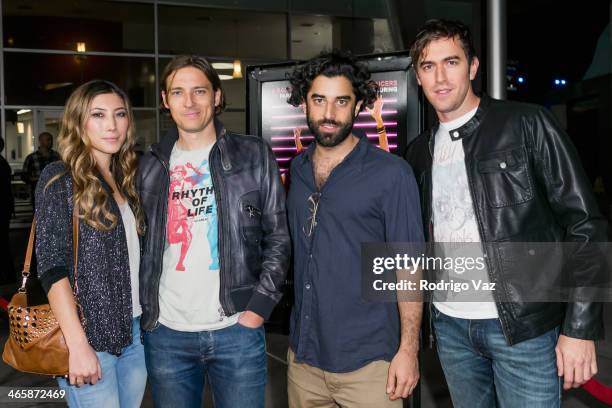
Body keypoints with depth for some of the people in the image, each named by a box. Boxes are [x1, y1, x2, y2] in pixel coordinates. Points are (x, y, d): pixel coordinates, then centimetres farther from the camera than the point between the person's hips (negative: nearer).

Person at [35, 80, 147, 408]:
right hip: (90, 333, -6)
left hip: (136, 330, 6)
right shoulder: (59, 179, -7)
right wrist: (78, 345, -18)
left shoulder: (127, 179, 11)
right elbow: (53, 268, -12)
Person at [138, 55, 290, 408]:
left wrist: (260, 305, -8)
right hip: (166, 334, 3)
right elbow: (142, 246, 13)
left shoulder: (254, 156, 0)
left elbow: (279, 236, 0)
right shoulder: (152, 166, 8)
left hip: (237, 330, -2)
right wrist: (145, 311, 3)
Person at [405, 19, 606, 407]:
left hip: (524, 327, -4)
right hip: (450, 325, 5)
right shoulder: (420, 151, 9)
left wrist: (580, 327, -14)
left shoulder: (528, 125, -7)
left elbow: (584, 226, -9)